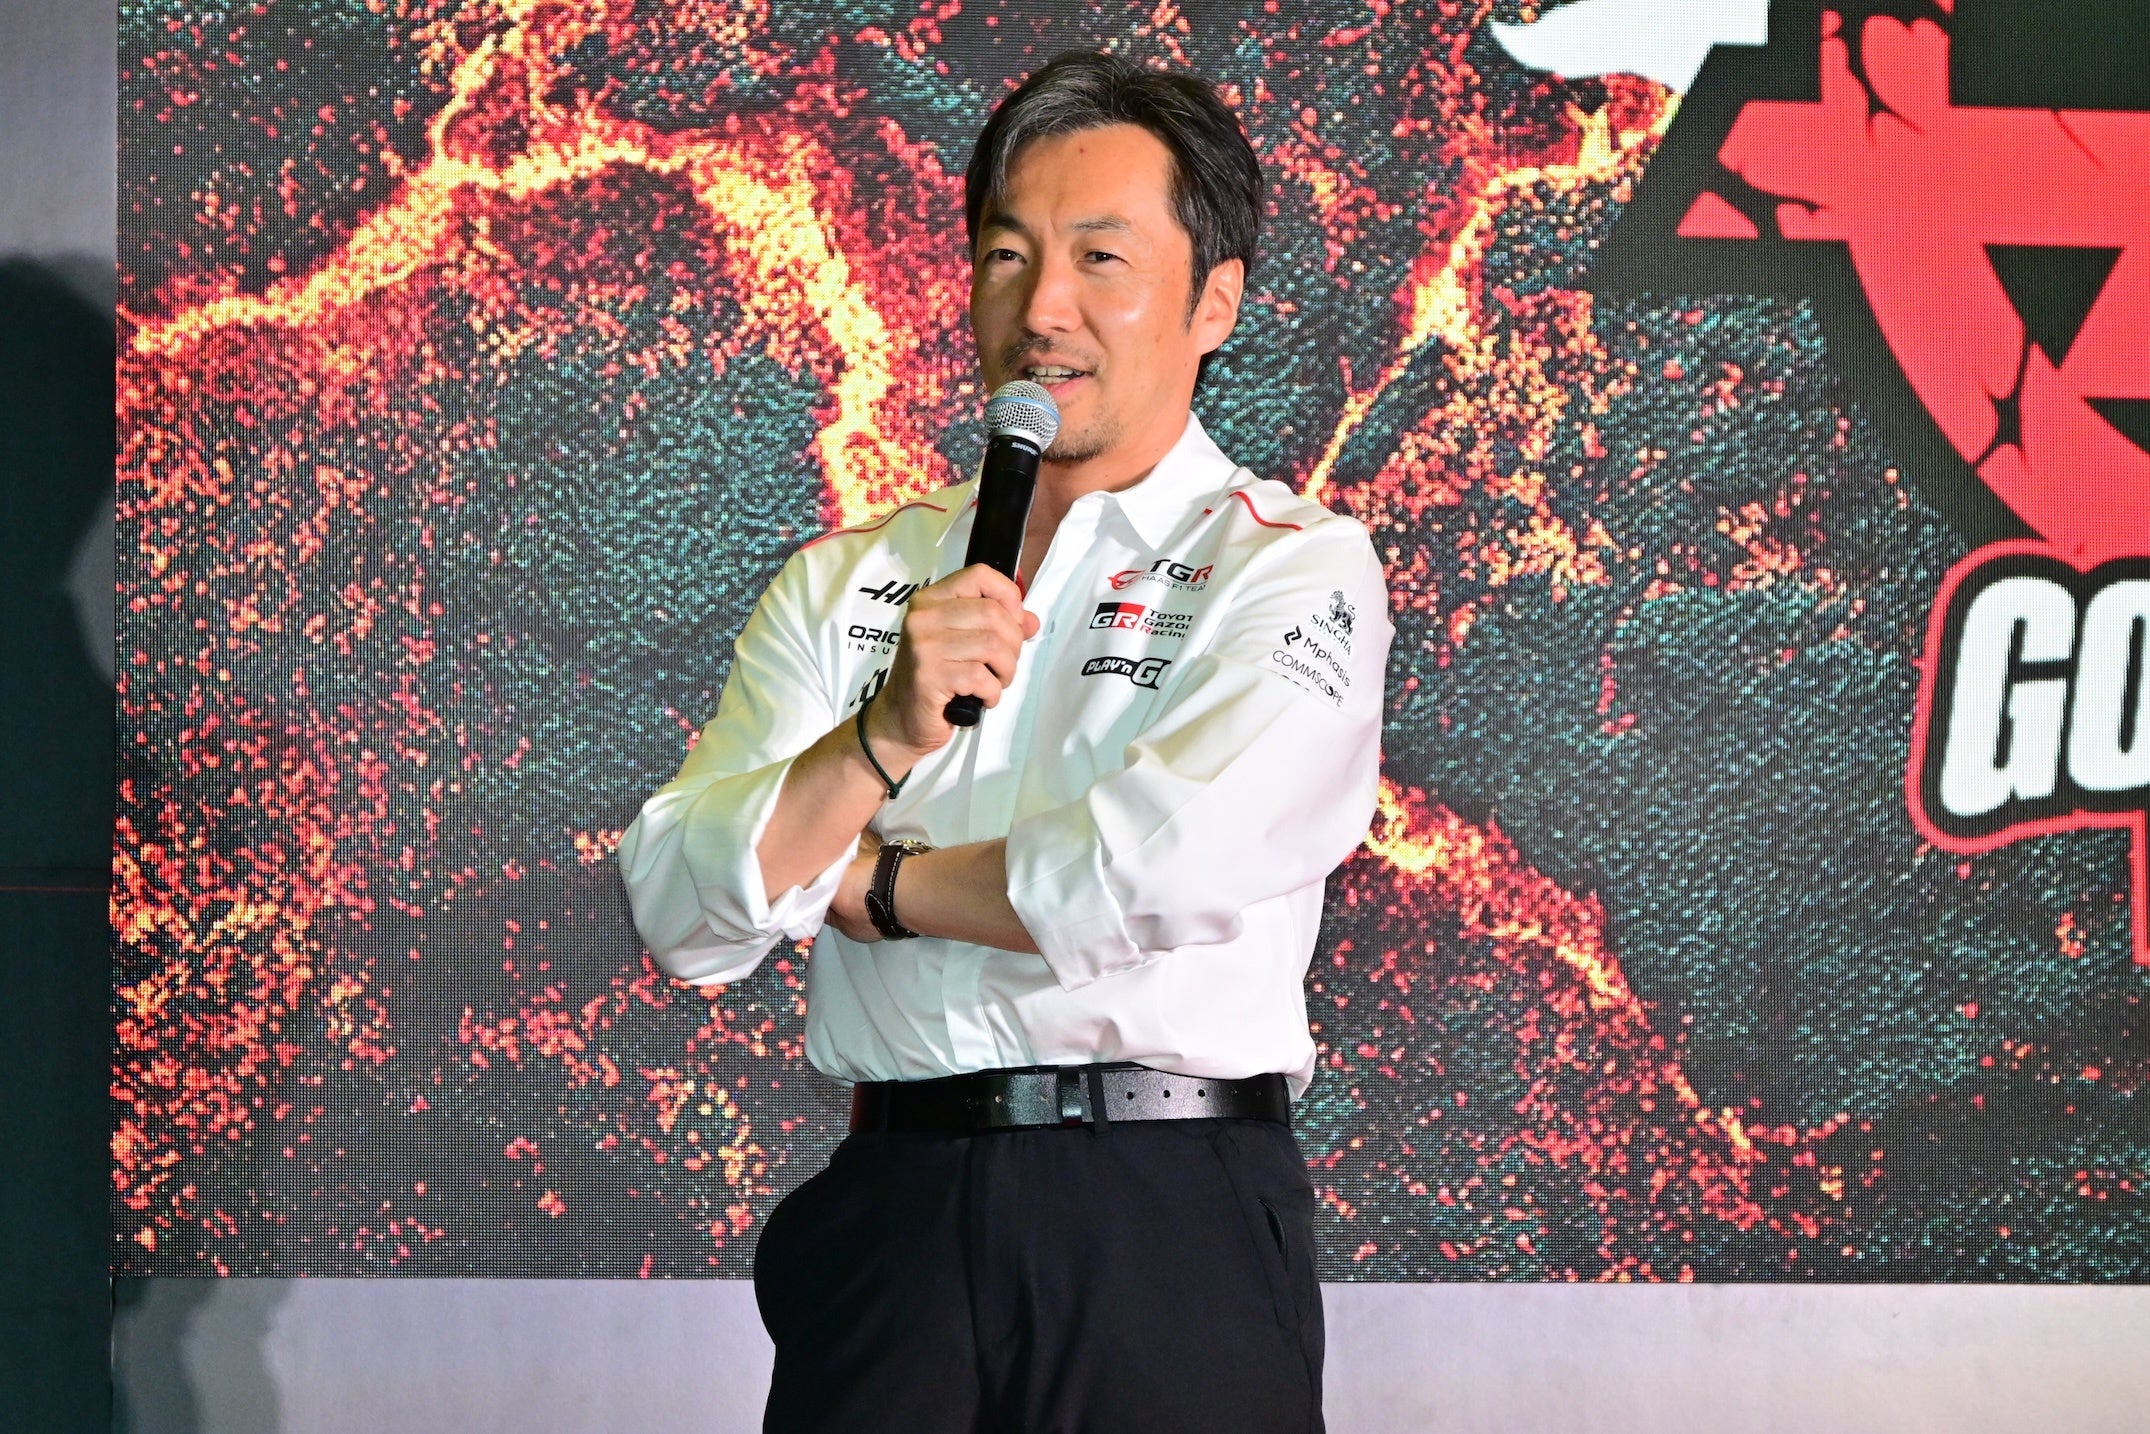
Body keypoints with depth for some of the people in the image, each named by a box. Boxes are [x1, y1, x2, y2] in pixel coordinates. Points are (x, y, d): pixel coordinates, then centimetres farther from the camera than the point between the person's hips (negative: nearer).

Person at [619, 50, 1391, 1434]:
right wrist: (885, 739, -12)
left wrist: (868, 880, -1)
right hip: (887, 1218, 3)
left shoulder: (1294, 567, 1)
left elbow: (1181, 866, -16)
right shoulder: (843, 586, 14)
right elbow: (681, 911, 4)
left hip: (1170, 1229, -3)